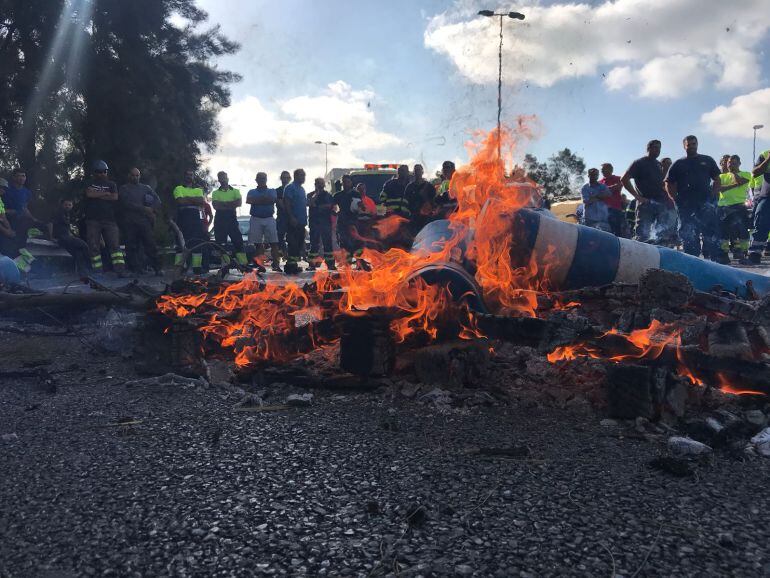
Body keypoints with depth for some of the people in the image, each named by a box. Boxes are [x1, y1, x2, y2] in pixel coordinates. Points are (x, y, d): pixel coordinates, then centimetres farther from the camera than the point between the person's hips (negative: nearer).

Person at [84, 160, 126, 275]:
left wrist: (97, 195, -1)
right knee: (94, 247, -2)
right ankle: (97, 273, 0)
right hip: (93, 220, 0)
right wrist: (105, 193, -2)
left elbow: (115, 197, -2)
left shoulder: (112, 184, 17)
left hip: (109, 219, 0)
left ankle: (120, 270, -15)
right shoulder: (90, 184, 15)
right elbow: (89, 194, -7)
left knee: (114, 245, -9)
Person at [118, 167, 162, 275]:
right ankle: (135, 269, -2)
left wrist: (151, 210, -6)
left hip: (145, 221, 1)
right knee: (131, 247, -4)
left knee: (151, 245, -7)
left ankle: (157, 268, -8)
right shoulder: (123, 188, 12)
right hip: (130, 222, -1)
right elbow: (126, 203, -4)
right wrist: (144, 209, -9)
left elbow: (158, 201, 13)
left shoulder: (146, 188, 21)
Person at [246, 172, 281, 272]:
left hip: (269, 219, -1)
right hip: (256, 219, 1)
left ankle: (276, 264, -10)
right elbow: (248, 200, -6)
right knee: (258, 244, 0)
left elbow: (273, 199, -7)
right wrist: (266, 200, -7)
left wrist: (257, 200, -4)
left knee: (274, 243, -9)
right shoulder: (252, 192, 16)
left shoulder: (272, 191, 15)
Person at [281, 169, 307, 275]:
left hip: (301, 222, 9)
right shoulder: (290, 187, -7)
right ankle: (290, 265, -9)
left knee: (299, 244, 10)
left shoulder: (302, 189, 20)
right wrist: (292, 217, -23)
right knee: (293, 244, -11)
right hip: (294, 221, -9)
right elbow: (287, 203, -15)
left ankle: (294, 264, 17)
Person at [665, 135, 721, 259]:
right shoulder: (678, 164, 14)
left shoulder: (707, 161, 16)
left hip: (705, 202, 0)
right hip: (685, 205, 0)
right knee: (687, 234, 0)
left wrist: (714, 194, 0)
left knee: (710, 232, -7)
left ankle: (713, 257, -6)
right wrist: (675, 198, -1)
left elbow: (717, 179, 15)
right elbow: (668, 183, 12)